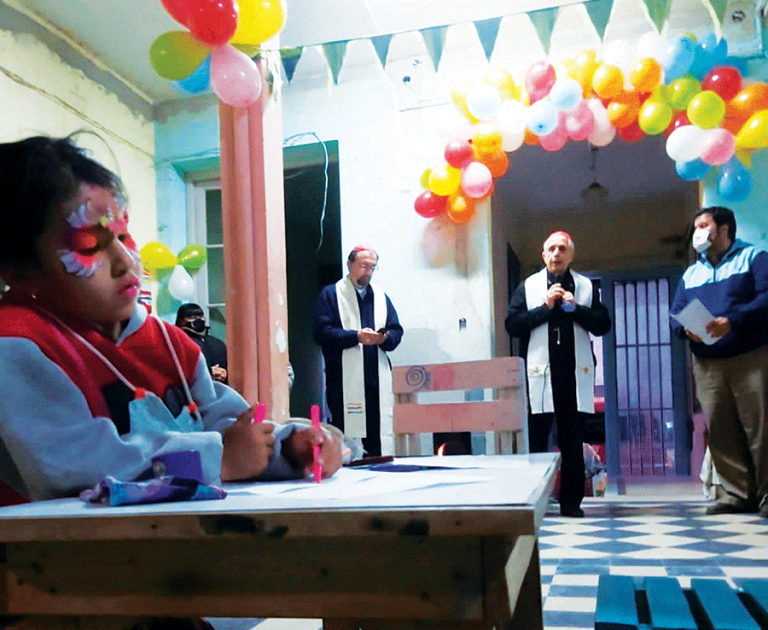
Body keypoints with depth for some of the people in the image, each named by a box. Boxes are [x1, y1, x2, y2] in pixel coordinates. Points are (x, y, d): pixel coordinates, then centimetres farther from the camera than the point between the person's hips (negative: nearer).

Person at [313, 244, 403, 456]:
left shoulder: (381, 297, 21)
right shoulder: (330, 295, 6)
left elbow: (396, 331, 14)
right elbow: (322, 331, -7)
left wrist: (384, 338, -9)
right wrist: (356, 336, -16)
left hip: (377, 380, 4)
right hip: (344, 381, -4)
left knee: (378, 443, 3)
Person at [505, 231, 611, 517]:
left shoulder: (586, 286, 14)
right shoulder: (527, 286, 9)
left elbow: (603, 325, 5)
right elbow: (512, 324, -1)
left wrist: (575, 307, -7)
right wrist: (545, 307, -8)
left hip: (575, 373, 2)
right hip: (540, 374, -1)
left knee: (573, 442, 5)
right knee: (536, 440, -2)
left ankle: (571, 501, 11)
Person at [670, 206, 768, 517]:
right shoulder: (690, 274, 21)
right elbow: (675, 315, 14)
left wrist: (732, 321, -22)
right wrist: (686, 329, -10)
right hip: (707, 364, 5)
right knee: (720, 432, 1)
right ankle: (737, 494, 7)